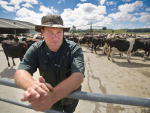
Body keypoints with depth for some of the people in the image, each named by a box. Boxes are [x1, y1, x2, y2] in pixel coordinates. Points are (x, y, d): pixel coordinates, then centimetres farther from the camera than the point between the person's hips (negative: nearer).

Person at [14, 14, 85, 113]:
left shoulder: (75, 49, -29)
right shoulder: (36, 49, -20)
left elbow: (78, 76, -41)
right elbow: (20, 72, -29)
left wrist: (52, 97, -56)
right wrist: (31, 84, -53)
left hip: (71, 96, 0)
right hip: (50, 95, 1)